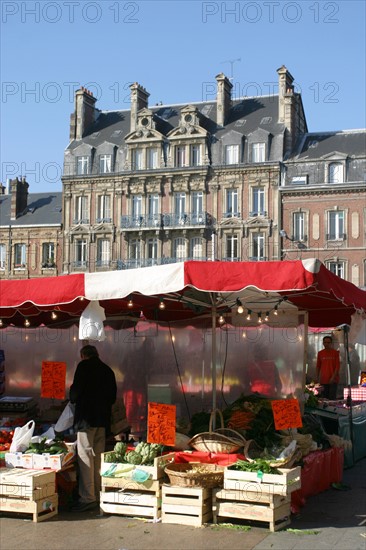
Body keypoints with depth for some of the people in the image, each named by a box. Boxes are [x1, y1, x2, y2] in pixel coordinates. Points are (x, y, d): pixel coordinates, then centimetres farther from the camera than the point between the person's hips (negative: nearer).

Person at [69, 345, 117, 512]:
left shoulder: (84, 366, -4)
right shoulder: (107, 370, 15)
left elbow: (76, 391, -11)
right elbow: (113, 396, 16)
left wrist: (73, 398, 10)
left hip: (86, 418, -7)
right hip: (103, 419, 7)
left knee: (85, 456, -6)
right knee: (98, 457, 12)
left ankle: (88, 498, -8)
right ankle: (98, 495, 16)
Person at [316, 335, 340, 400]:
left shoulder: (335, 353, 0)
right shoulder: (320, 353, 8)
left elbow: (337, 366, -4)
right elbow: (318, 366, 13)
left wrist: (333, 377, -13)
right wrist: (317, 378, 7)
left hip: (333, 379, -3)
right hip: (323, 379, 3)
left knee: (332, 397, -6)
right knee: (324, 397, 5)